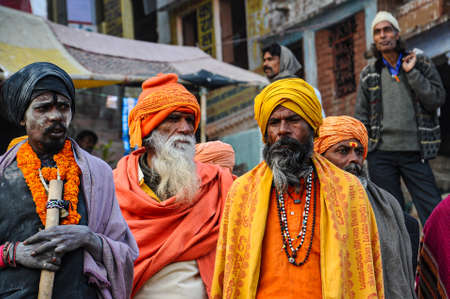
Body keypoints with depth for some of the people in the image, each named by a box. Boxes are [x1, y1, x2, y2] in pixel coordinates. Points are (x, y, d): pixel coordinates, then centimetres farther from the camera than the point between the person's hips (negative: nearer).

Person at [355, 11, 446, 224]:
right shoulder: (368, 74, 11)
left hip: (414, 151, -1)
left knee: (433, 211, -6)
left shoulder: (422, 64, 7)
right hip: (380, 153, 1)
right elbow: (361, 117, 12)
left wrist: (412, 73, -9)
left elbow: (437, 100, -5)